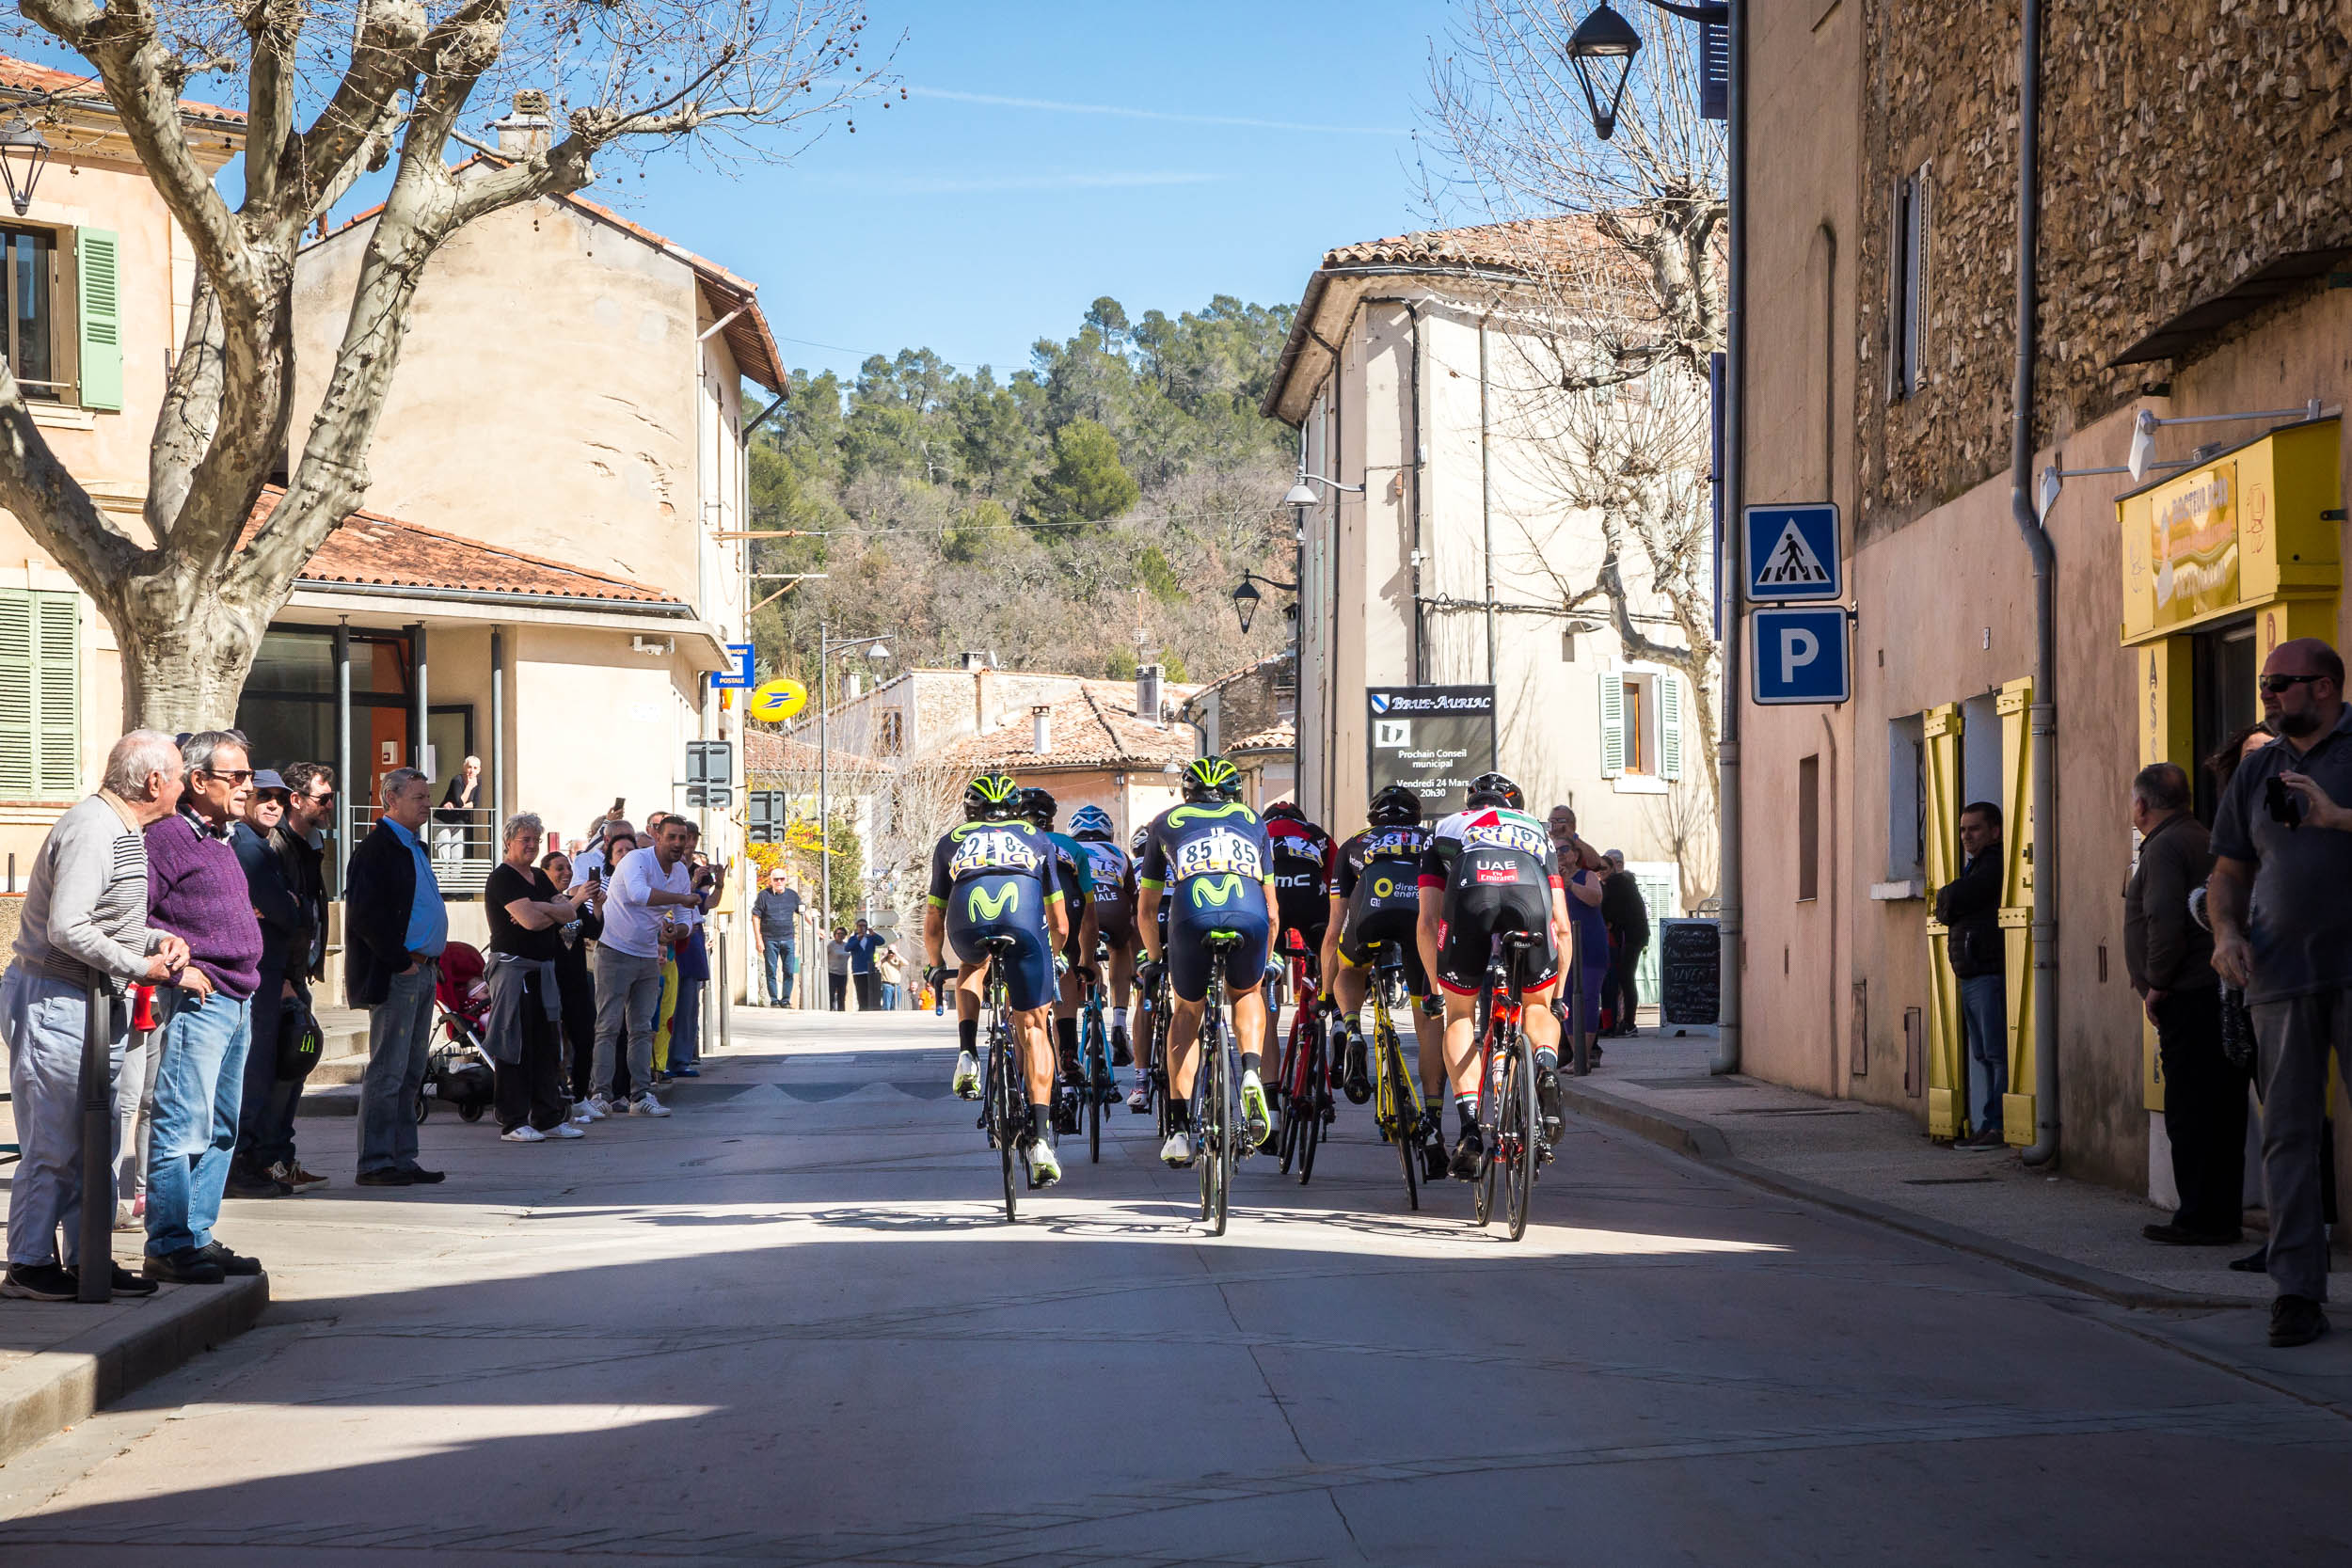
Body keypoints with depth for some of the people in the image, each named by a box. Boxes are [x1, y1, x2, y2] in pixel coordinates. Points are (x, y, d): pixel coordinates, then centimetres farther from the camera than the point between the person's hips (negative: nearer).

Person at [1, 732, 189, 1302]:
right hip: (53, 1003, -10)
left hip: (97, 1004, 10)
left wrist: (159, 940, 3)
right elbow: (67, 928, -26)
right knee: (53, 1144, -5)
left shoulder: (126, 832, 14)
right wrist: (138, 967, -18)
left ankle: (88, 1258, 18)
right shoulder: (90, 829, -19)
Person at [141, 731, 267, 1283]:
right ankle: (167, 1247, -7)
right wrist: (176, 969, -19)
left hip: (237, 1003, 10)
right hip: (197, 1002, -10)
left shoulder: (219, 840, 20)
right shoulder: (167, 835, -10)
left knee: (221, 1130, 11)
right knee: (184, 1127, -10)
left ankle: (197, 1237, 17)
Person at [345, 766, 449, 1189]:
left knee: (410, 1073, 11)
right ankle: (375, 1164, -5)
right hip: (395, 975, -10)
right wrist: (401, 961, -17)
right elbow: (364, 913, -19)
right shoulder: (376, 848, -11)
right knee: (387, 1071, -8)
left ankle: (402, 1158, 15)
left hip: (421, 972, 10)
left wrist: (430, 960, 13)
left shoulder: (413, 848, 19)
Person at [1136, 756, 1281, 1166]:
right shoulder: (1252, 821, 33)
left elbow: (1145, 910, 36)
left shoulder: (1168, 821, 31)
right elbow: (1272, 912, 36)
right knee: (1246, 994, 31)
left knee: (1187, 1010, 24)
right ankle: (1252, 1071, 3)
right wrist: (1265, 962, 49)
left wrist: (1157, 959, 51)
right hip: (1249, 917, 1)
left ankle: (1179, 1127, 15)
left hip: (1191, 917, -1)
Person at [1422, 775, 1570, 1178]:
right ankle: (1547, 1063, -7)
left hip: (1469, 892, -1)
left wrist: (1436, 989, 37)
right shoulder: (1536, 831, 41)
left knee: (1459, 1014, 18)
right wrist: (1558, 992, 44)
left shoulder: (1446, 829, 39)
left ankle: (1469, 1127, 1)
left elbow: (1427, 922, 30)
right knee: (1537, 1007, 26)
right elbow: (1561, 924, 35)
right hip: (1530, 893, 1)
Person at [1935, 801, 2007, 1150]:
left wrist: (1945, 896, 7)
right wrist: (1949, 902, 3)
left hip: (1990, 973, -10)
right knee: (1982, 1055, 10)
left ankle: (2002, 1126, -11)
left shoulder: (1995, 865, -10)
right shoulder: (1975, 865, 23)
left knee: (1997, 1053, -10)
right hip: (1971, 976, 10)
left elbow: (1949, 902, -13)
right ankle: (1988, 1126, 12)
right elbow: (1945, 910, 22)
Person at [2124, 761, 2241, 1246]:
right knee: (2221, 1110, 11)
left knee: (2190, 1112, -7)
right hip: (2220, 992, 10)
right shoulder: (2203, 840, 20)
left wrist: (2156, 984, -12)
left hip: (2189, 1001, -10)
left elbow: (2166, 920, -21)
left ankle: (2200, 1219, -6)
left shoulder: (2165, 847, -10)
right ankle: (2222, 1215, 15)